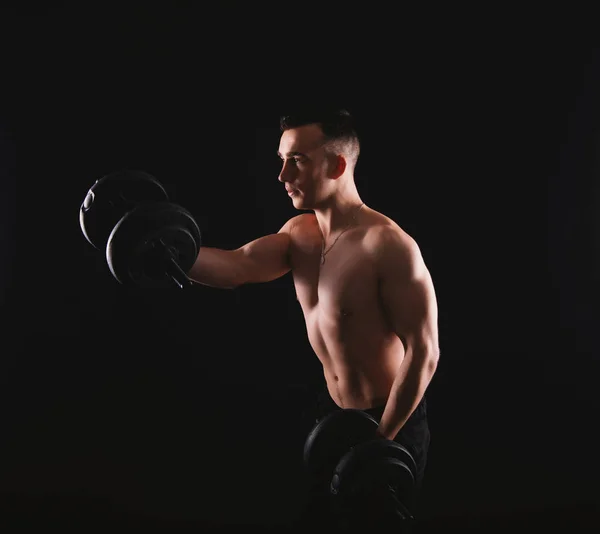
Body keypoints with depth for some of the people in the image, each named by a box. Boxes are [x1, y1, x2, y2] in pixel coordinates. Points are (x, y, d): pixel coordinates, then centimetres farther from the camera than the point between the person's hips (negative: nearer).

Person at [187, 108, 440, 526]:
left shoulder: (387, 245, -25)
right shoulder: (299, 233, 1)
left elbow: (423, 354, -25)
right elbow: (237, 266, -15)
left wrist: (379, 442, -21)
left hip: (391, 422, -8)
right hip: (333, 413, 8)